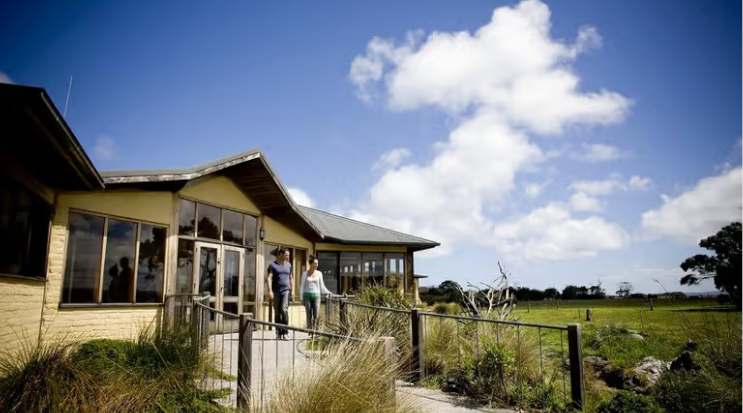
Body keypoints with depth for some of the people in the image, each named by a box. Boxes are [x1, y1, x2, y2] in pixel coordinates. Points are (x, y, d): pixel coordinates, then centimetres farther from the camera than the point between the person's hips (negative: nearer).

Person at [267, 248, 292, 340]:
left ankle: (285, 332, -13)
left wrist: (292, 290, 9)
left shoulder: (288, 265, 12)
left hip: (286, 291, 1)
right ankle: (279, 333, 13)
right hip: (276, 292, -1)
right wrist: (270, 291, -20)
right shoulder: (273, 265, 0)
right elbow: (269, 278, -9)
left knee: (284, 310, -16)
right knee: (277, 313, 3)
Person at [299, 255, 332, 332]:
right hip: (307, 296, -1)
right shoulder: (305, 273, 2)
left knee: (316, 316, -8)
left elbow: (322, 286, 10)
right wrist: (302, 298, -2)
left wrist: (328, 292, -3)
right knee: (309, 316, -1)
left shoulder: (319, 273, 6)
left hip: (316, 296, 1)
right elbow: (302, 286, 3)